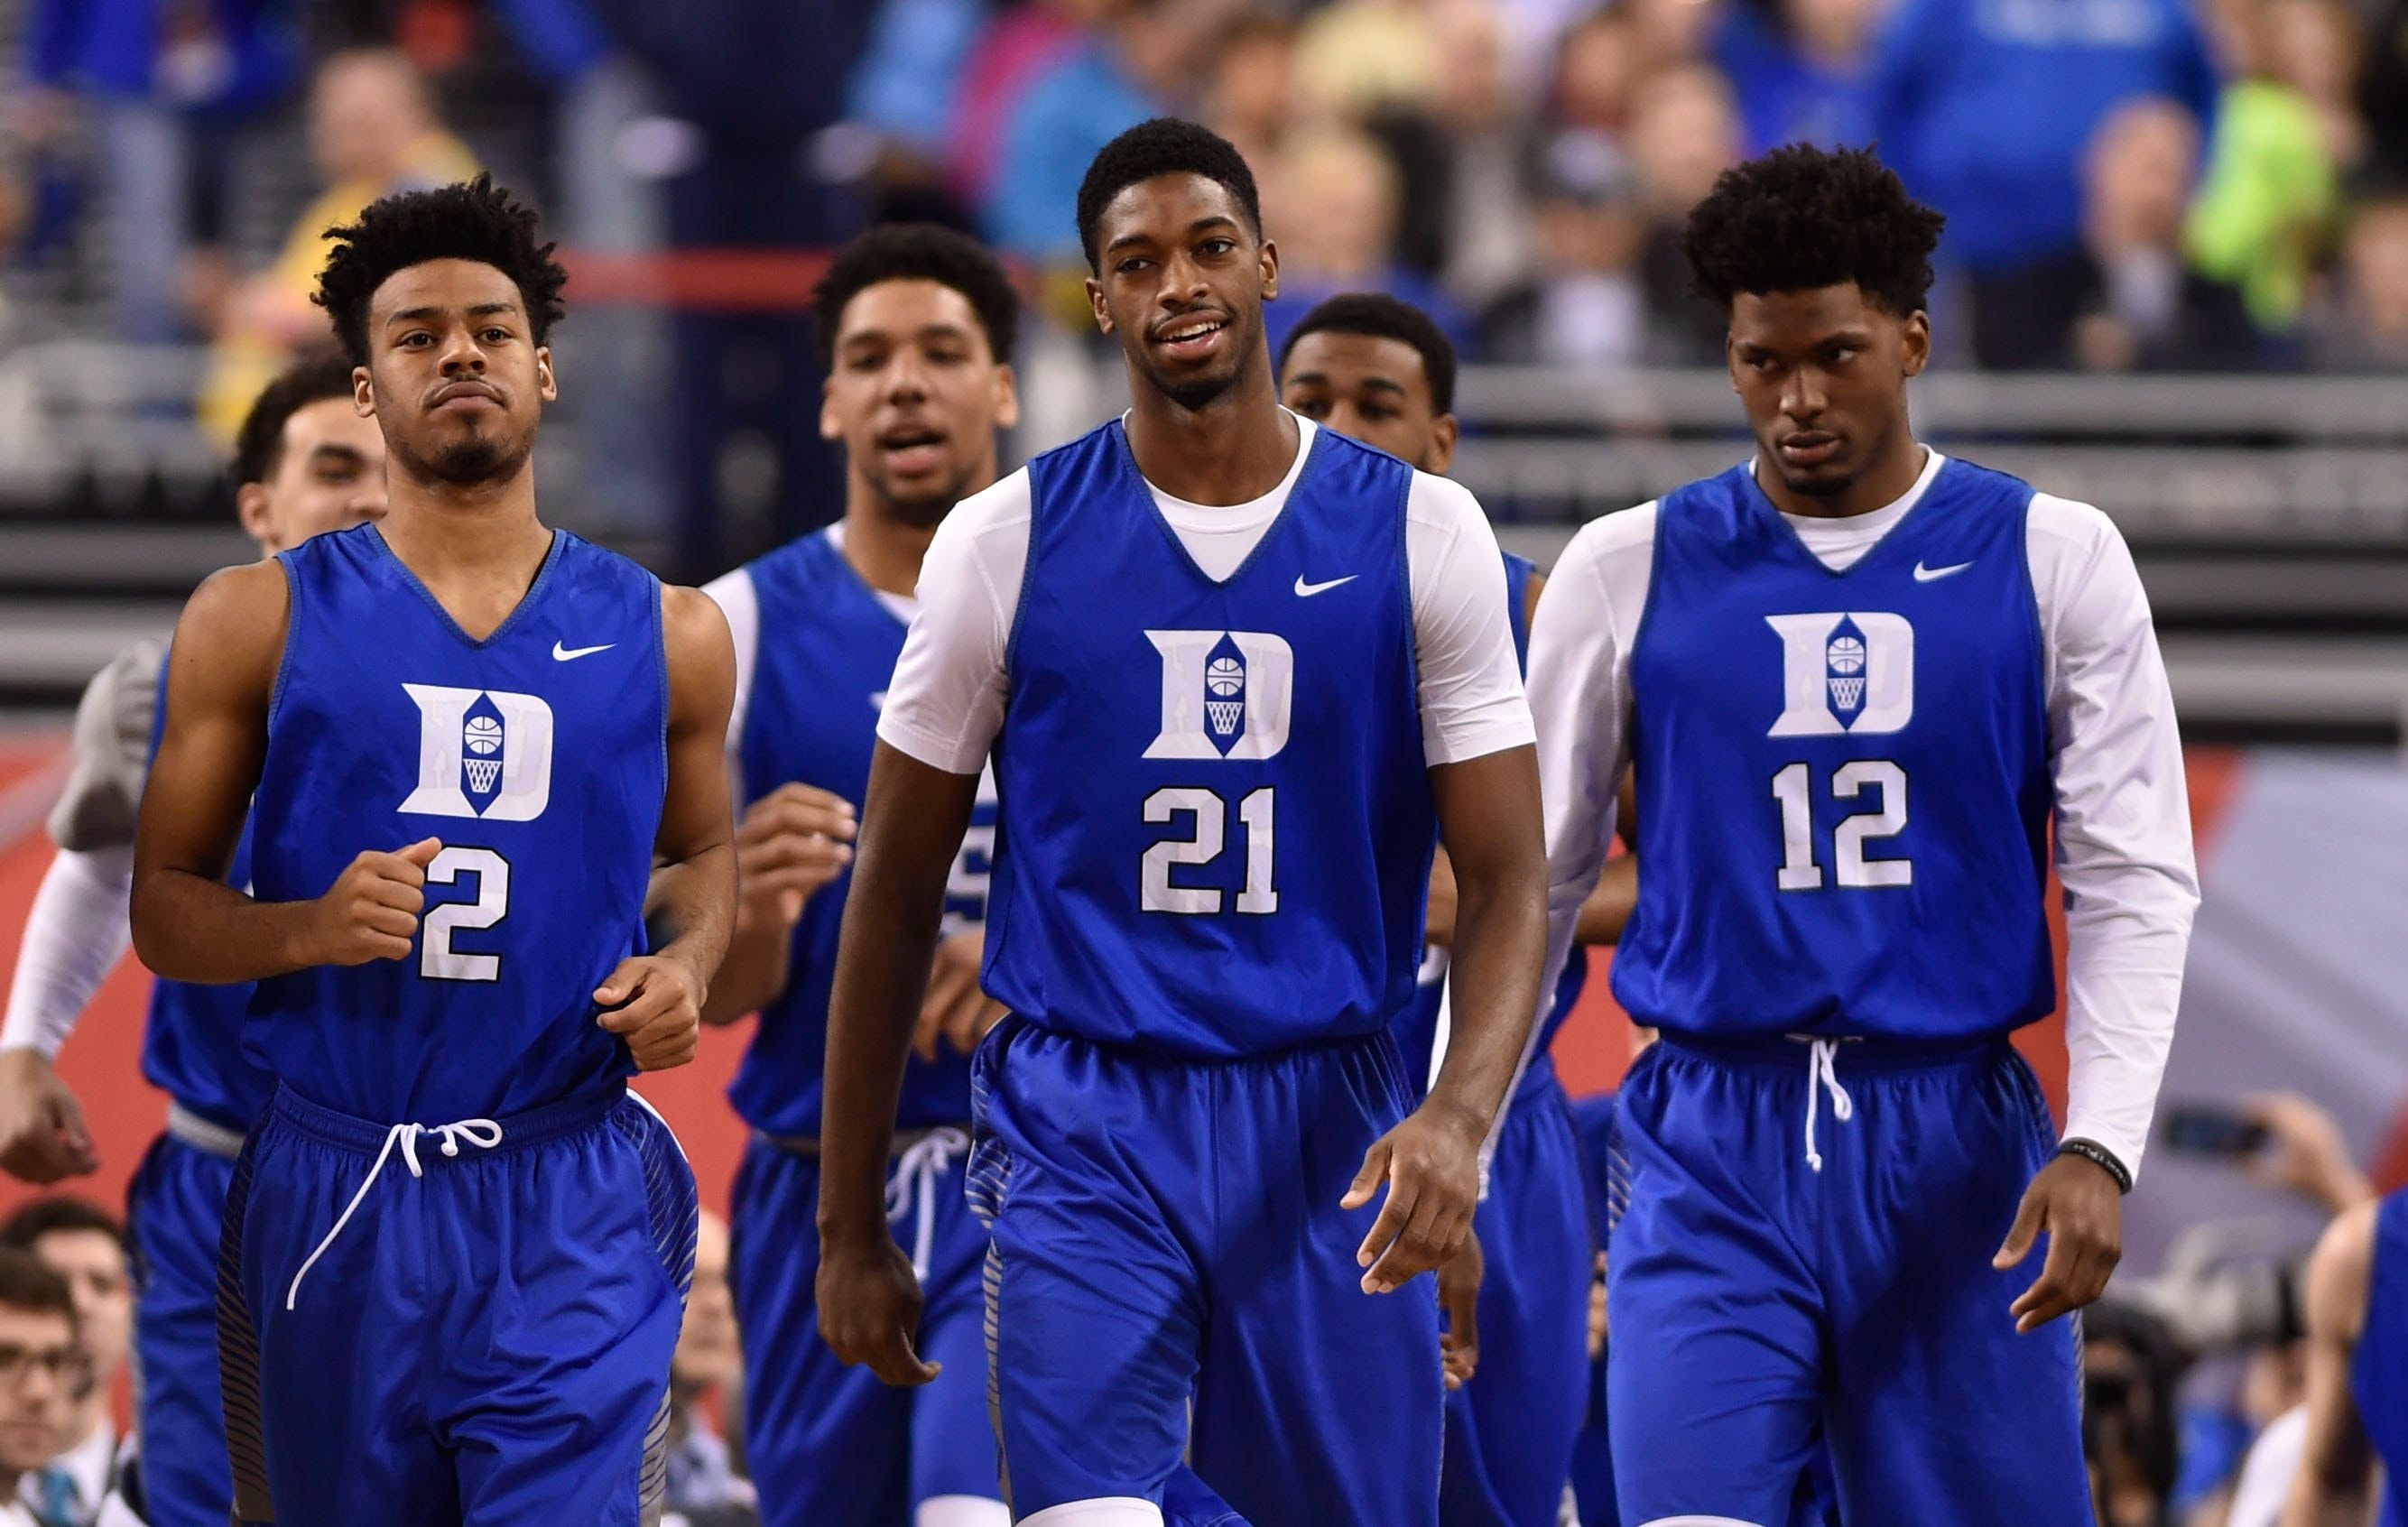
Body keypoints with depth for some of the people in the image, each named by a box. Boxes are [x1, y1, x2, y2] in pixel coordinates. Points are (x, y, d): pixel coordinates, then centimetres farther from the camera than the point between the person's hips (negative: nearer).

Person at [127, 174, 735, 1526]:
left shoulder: (665, 635, 6)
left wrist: (687, 963, 0)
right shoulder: (260, 625, 2)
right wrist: (309, 929, -16)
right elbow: (163, 911, 4)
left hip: (574, 1211, 0)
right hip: (335, 1201, 0)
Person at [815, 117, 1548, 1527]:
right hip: (1084, 1132, -1)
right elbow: (897, 894, 8)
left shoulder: (1421, 534, 1)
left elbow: (1508, 884, -2)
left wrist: (1462, 1115, -22)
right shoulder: (1008, 540, 1)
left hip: (1326, 1137, 1)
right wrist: (851, 1226, 7)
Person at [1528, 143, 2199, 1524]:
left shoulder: (2052, 560, 3)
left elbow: (2136, 883, 0)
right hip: (1714, 1159, 0)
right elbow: (1526, 883, 11)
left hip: (1959, 1151, 0)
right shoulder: (1630, 571, 6)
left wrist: (2100, 1147, -13)